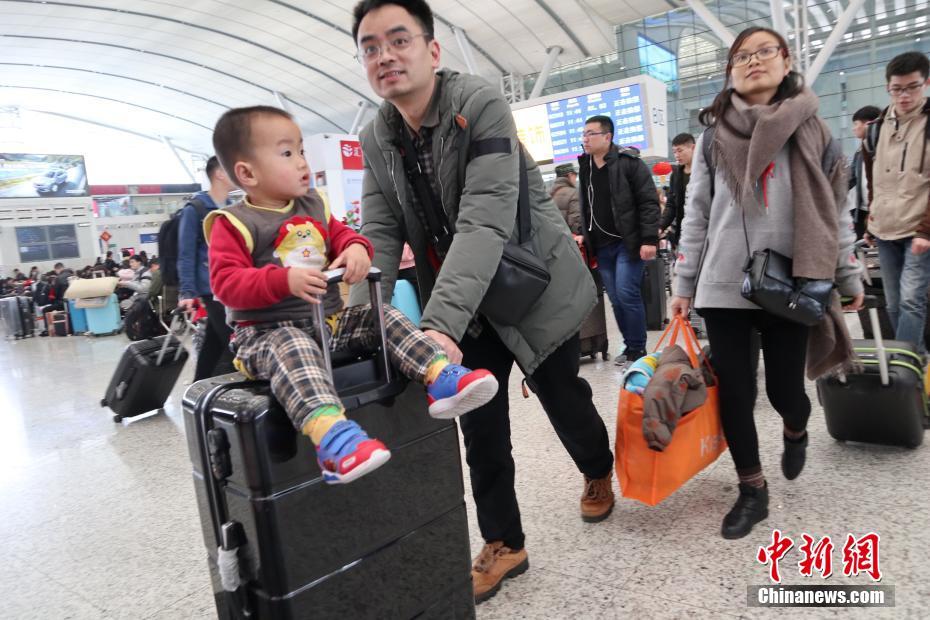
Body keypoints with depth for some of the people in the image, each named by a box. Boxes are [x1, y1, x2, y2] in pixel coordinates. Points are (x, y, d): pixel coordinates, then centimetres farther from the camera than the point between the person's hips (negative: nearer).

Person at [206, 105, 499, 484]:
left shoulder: (313, 208, 12)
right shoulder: (233, 224, -7)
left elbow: (342, 235, 19)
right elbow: (226, 282, -16)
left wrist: (357, 249, -8)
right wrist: (285, 280, -31)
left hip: (330, 320, 7)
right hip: (271, 332, -7)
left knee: (384, 316, -7)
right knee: (293, 349, -38)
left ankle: (440, 377, -20)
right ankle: (332, 436, -60)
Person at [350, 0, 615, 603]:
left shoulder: (481, 104, -22)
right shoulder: (375, 138, -2)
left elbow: (486, 221, -33)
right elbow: (380, 235, -5)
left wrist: (439, 324, -44)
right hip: (464, 300, 5)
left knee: (563, 397, 11)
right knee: (479, 423, 6)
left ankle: (599, 473, 45)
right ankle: (503, 543, 26)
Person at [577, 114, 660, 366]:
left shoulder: (629, 162, -7)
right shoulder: (585, 168, 12)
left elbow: (649, 202, -11)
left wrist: (649, 239, -17)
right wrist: (586, 238, 13)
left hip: (629, 243, -6)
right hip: (602, 247, 6)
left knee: (627, 294, -10)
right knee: (615, 299, 7)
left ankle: (638, 349, 4)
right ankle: (630, 345, 20)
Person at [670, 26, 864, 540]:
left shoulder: (811, 130, 6)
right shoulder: (714, 135, 7)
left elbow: (835, 210, 8)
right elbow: (696, 214, 6)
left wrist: (849, 278, 7)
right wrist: (683, 284, 4)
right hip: (724, 286, 1)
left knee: (784, 390, 5)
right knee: (734, 393, 2)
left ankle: (795, 432, 43)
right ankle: (752, 492, 22)